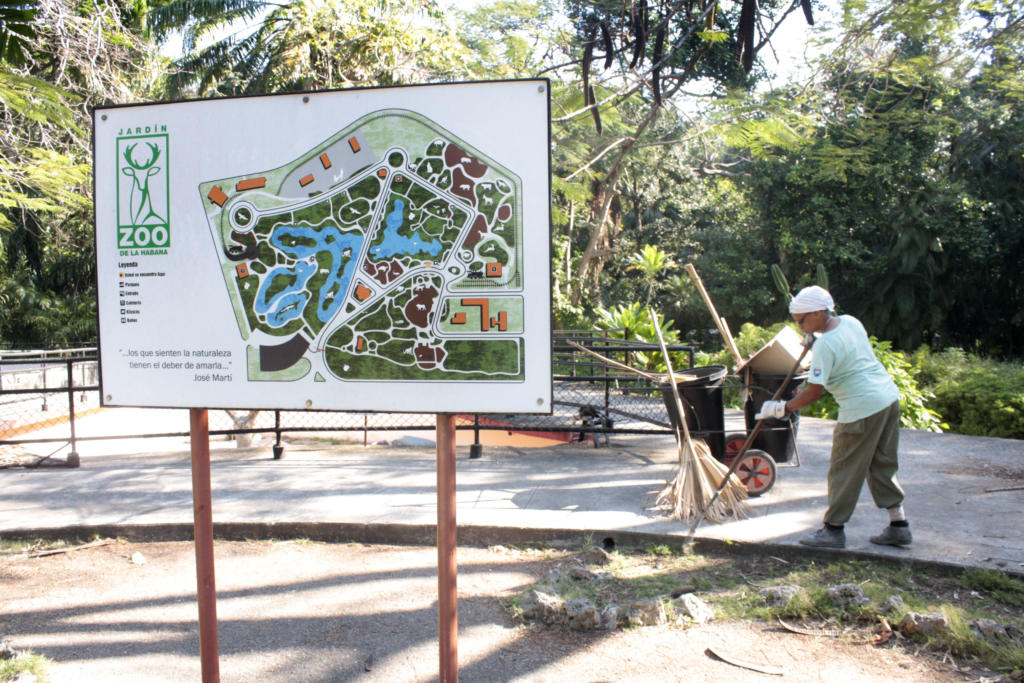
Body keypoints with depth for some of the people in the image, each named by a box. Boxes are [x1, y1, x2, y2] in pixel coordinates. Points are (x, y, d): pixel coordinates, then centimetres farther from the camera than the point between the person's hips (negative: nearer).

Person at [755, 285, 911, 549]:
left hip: (863, 408, -9)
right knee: (882, 465, 17)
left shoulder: (825, 345, -20)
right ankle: (899, 525, 22)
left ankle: (834, 529, 12)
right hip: (889, 396, 9)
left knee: (844, 469, 3)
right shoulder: (850, 321, 5)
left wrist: (783, 408, -11)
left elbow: (814, 392, -21)